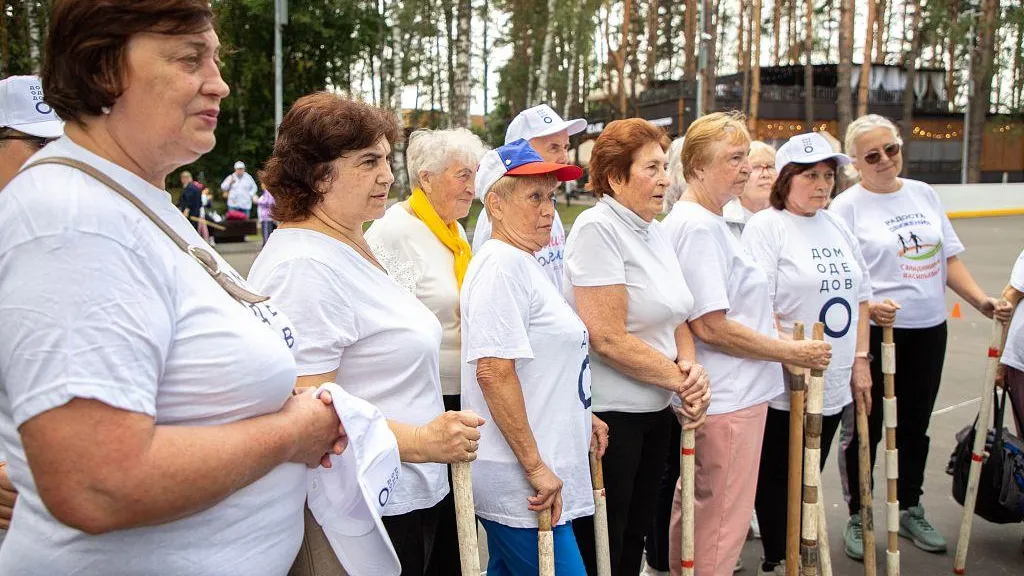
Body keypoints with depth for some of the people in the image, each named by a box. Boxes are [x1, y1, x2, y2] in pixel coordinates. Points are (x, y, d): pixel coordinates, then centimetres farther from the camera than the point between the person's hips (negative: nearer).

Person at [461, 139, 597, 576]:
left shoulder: (523, 262, 15)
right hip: (520, 485, -10)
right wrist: (535, 466, -20)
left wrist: (580, 419, 22)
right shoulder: (501, 263, -15)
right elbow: (493, 372, -23)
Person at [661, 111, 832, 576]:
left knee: (694, 511, 21)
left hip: (727, 394, 10)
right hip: (728, 400, -10)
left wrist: (782, 335, 12)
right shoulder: (697, 227, -19)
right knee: (723, 524, 3)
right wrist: (792, 353, -14)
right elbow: (711, 327, -23)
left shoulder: (709, 222, 13)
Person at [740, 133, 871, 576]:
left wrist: (860, 361, 7)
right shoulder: (765, 226, -10)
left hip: (834, 385, 7)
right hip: (783, 388, -6)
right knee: (777, 480, 6)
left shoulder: (837, 227, 12)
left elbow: (860, 298, 15)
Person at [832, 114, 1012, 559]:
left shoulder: (923, 194, 9)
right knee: (867, 428, 5)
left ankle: (911, 511, 34)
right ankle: (857, 518, 21)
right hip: (875, 334, -5)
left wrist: (982, 301, 3)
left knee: (915, 426, 17)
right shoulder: (847, 206, -8)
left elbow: (949, 258, 13)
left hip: (929, 330, 5)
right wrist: (866, 306, -28)